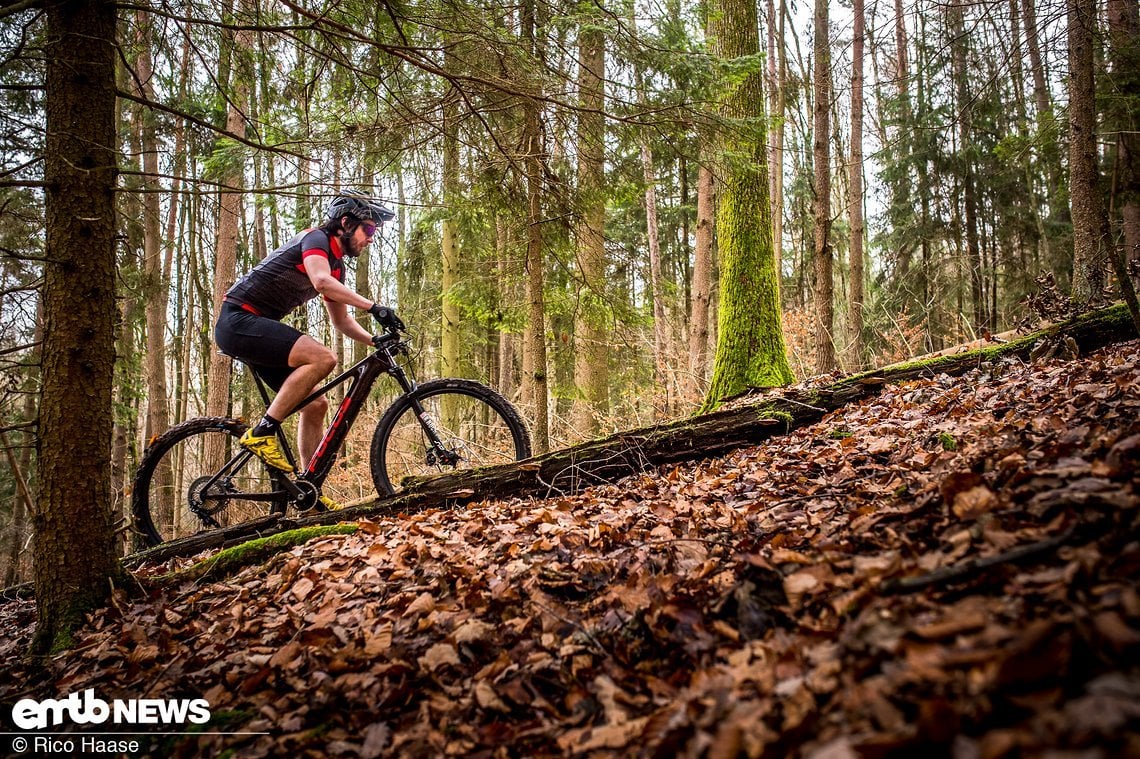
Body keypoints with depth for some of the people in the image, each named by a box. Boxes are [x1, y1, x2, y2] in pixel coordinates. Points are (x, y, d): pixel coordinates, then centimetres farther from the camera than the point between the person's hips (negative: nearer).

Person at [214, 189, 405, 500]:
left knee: (316, 404, 5)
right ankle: (261, 433, -21)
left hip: (257, 328, 10)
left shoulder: (336, 264, 17)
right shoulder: (315, 238, -10)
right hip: (238, 320, -10)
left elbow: (340, 319, 21)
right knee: (323, 358, -28)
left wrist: (375, 340, 5)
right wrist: (374, 307, -34)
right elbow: (322, 282, -31)